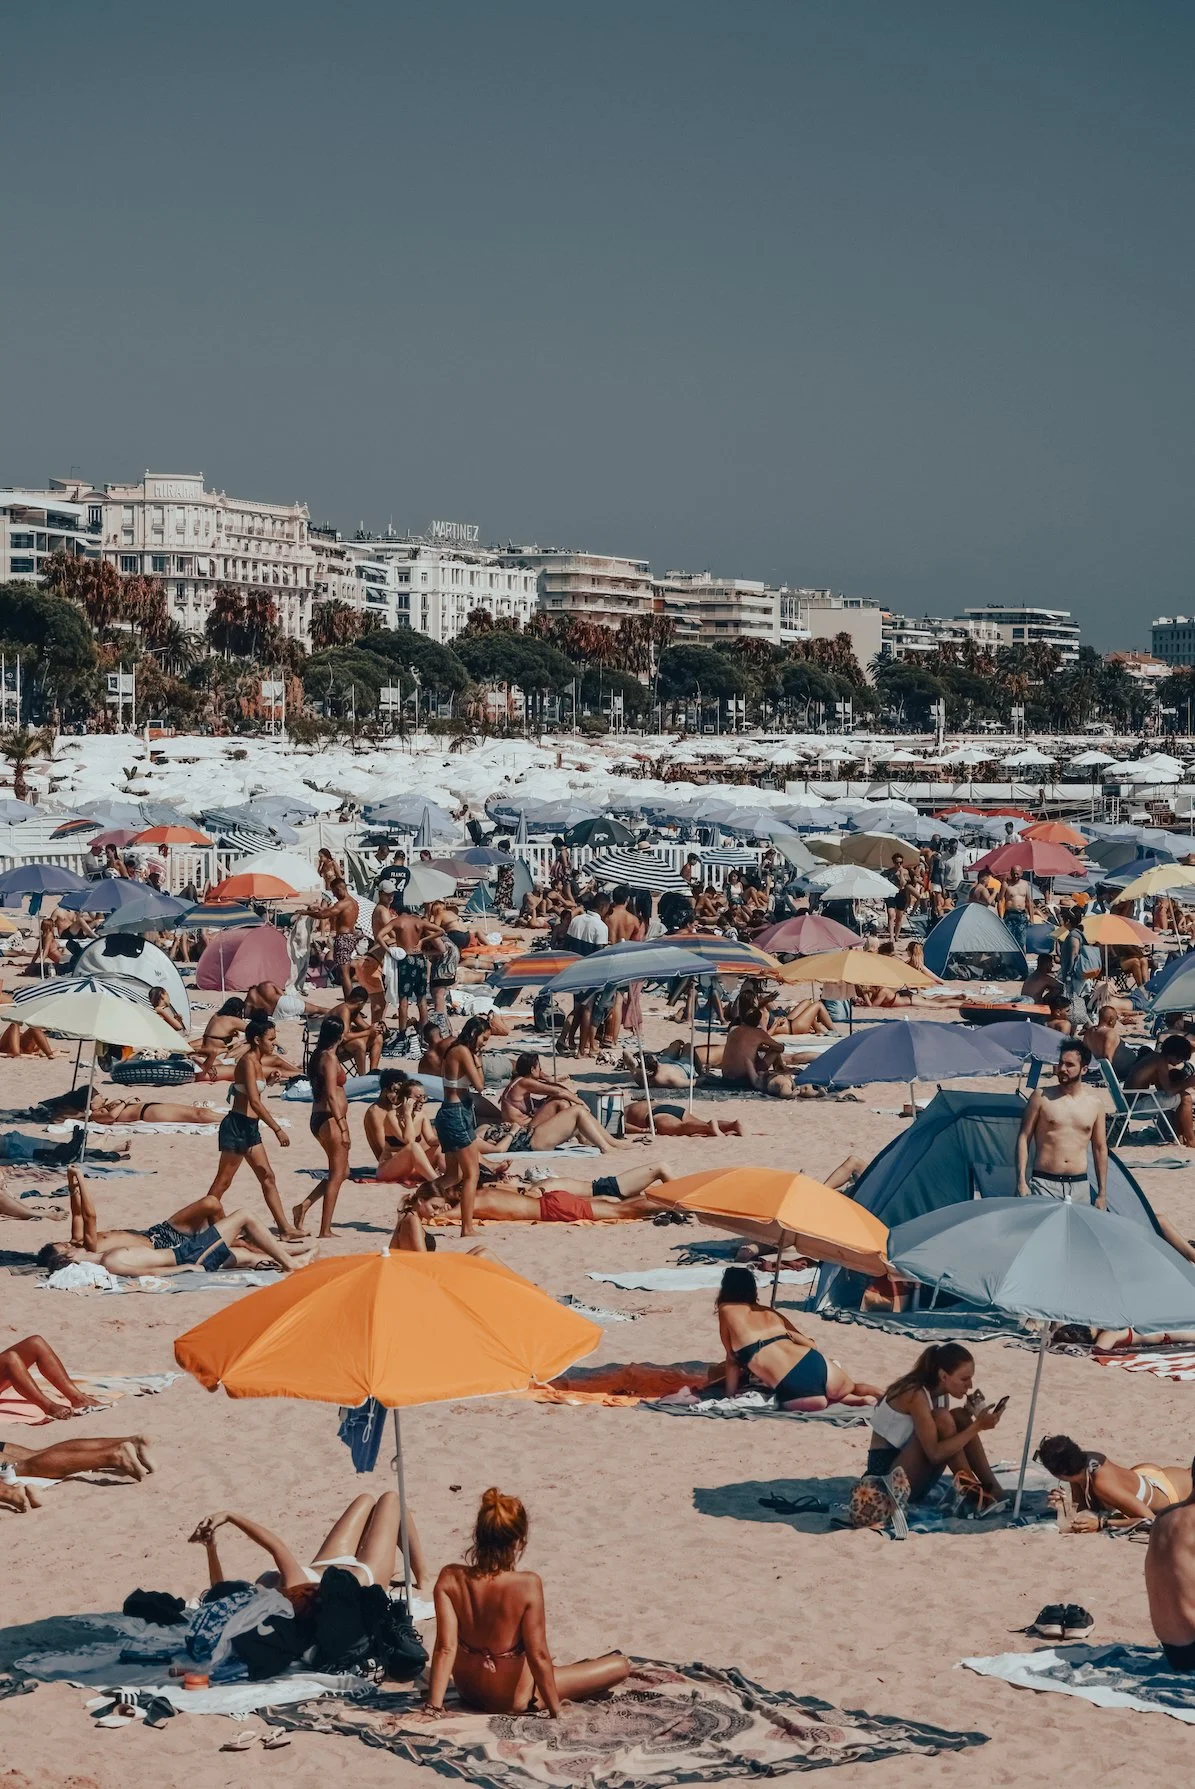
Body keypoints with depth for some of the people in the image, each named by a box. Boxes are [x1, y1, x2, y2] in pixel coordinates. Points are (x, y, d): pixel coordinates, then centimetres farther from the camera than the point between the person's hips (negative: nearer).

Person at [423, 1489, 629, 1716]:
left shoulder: (450, 1579, -20)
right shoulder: (527, 1584, -30)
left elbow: (445, 1648, -19)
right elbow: (538, 1655, -23)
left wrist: (432, 1708, -13)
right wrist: (555, 1710, -11)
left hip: (467, 1692, 5)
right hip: (514, 1701, -5)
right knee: (621, 1665, 6)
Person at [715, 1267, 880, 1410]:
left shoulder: (726, 1311, 10)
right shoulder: (771, 1313, 23)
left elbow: (732, 1359, 14)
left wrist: (730, 1395, 25)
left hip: (792, 1389, -5)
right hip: (814, 1363, 5)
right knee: (852, 1389, 35)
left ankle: (860, 1400, 4)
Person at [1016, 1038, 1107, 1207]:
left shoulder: (1094, 1102, 7)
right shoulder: (1042, 1097, 0)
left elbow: (1100, 1148, 13)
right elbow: (1023, 1138, 2)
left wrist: (1102, 1193, 11)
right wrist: (1021, 1182, -6)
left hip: (1080, 1186, 3)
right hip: (1045, 1185, -3)